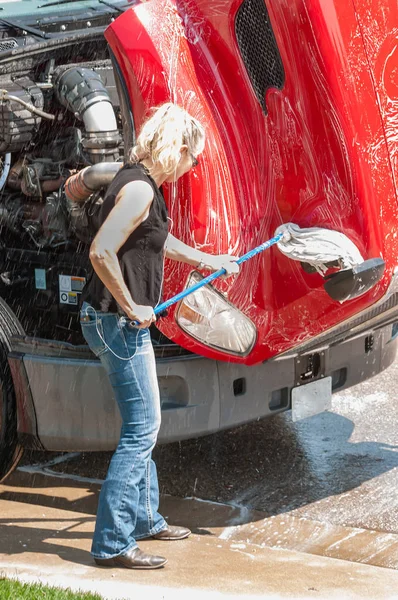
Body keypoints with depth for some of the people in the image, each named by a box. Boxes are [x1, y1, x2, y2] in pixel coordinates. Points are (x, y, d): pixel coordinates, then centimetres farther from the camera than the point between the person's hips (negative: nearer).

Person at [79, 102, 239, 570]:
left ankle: (144, 518, 33)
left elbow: (156, 238, 31)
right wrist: (131, 308, -20)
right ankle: (112, 543, -2)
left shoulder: (144, 184, 13)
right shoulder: (139, 188, -19)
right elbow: (101, 252, -29)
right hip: (117, 321, -10)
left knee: (141, 426, 20)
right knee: (142, 428, -7)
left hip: (122, 321, 10)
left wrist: (206, 260, 41)